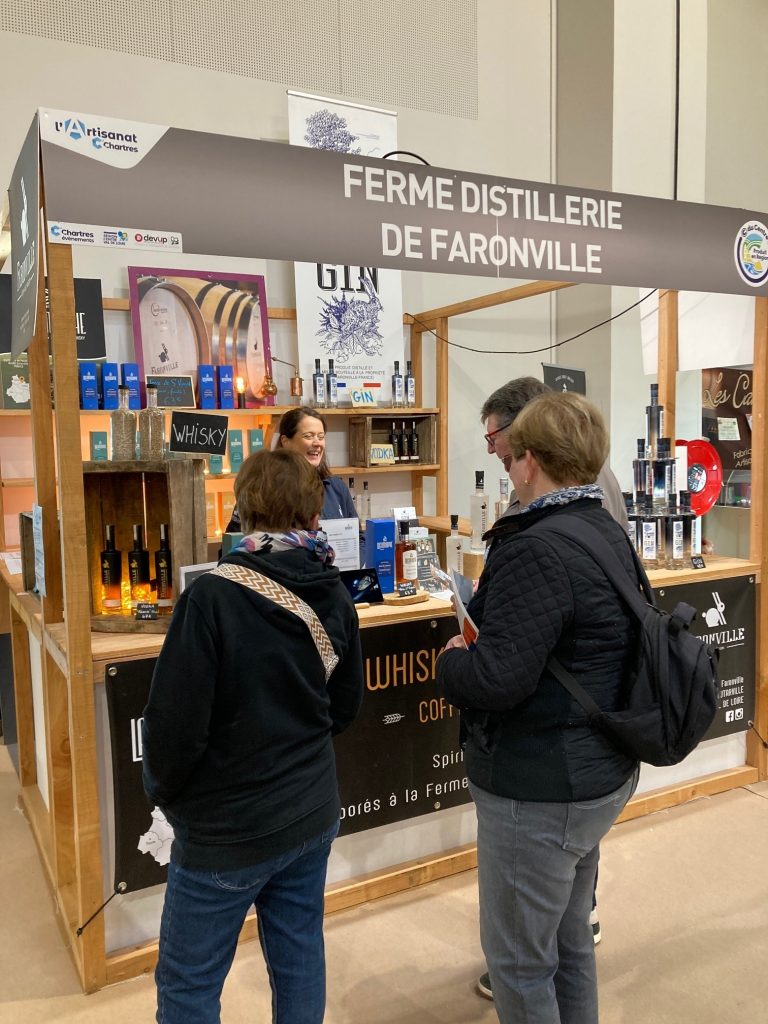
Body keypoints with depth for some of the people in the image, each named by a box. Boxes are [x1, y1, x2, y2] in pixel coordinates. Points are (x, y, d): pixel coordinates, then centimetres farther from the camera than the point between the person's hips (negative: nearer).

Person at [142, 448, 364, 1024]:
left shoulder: (213, 596, -23)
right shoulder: (335, 597, -5)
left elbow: (175, 722, -20)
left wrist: (164, 791, -1)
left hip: (229, 830, -5)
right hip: (313, 814, 6)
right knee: (300, 959, 21)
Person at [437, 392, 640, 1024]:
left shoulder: (535, 551, -24)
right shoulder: (612, 534, 6)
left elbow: (498, 678, -29)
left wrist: (452, 661, -9)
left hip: (538, 791, -9)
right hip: (601, 775, 9)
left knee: (519, 961, 11)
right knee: (568, 941, 26)